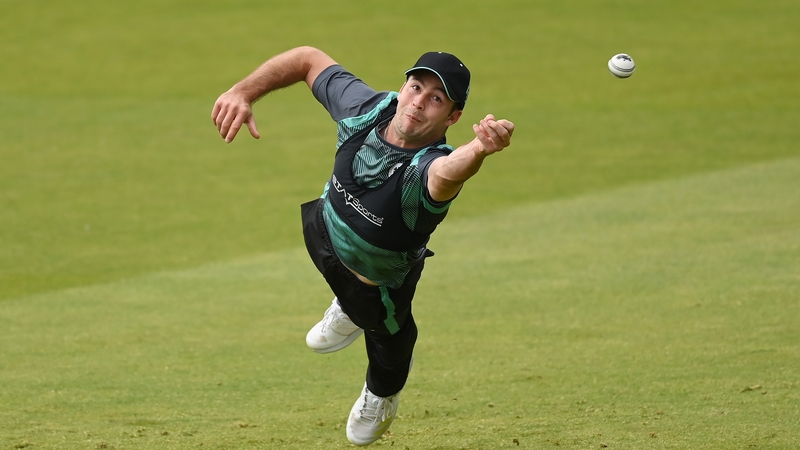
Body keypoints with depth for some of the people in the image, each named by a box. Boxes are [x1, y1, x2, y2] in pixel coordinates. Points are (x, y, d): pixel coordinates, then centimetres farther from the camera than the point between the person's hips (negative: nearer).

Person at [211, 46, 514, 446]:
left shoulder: (427, 168, -46)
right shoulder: (365, 108, -29)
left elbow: (447, 173, -72)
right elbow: (309, 60, -14)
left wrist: (479, 150, -95)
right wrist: (243, 92, -25)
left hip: (381, 283, -4)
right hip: (327, 237, 4)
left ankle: (382, 393, 50)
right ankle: (350, 309, 60)